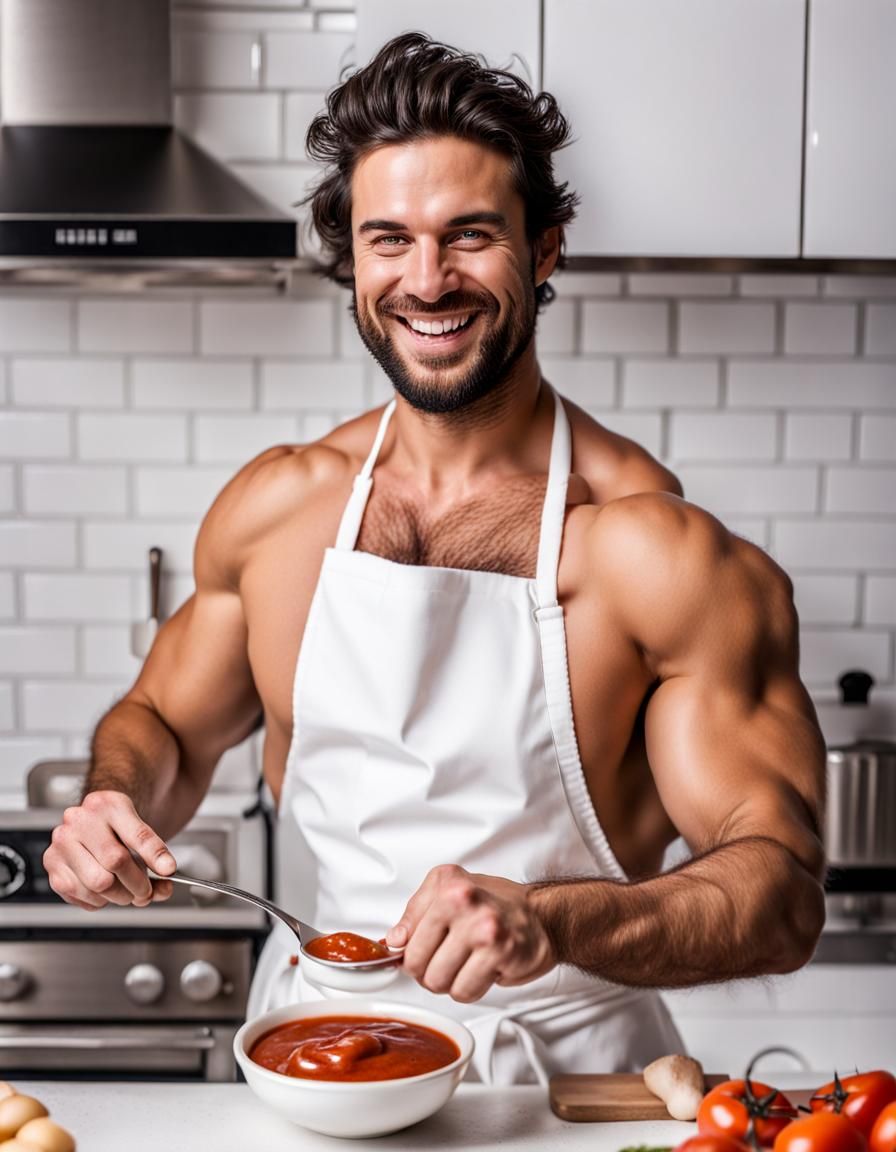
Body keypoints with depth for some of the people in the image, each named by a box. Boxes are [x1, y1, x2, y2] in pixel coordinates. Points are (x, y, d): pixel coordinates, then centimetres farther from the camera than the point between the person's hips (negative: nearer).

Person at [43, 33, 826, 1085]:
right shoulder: (276, 504, -1)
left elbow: (782, 889, -14)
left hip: (564, 1075, -2)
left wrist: (554, 920, -31)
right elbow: (166, 721, 13)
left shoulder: (657, 549, -14)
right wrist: (114, 804, -8)